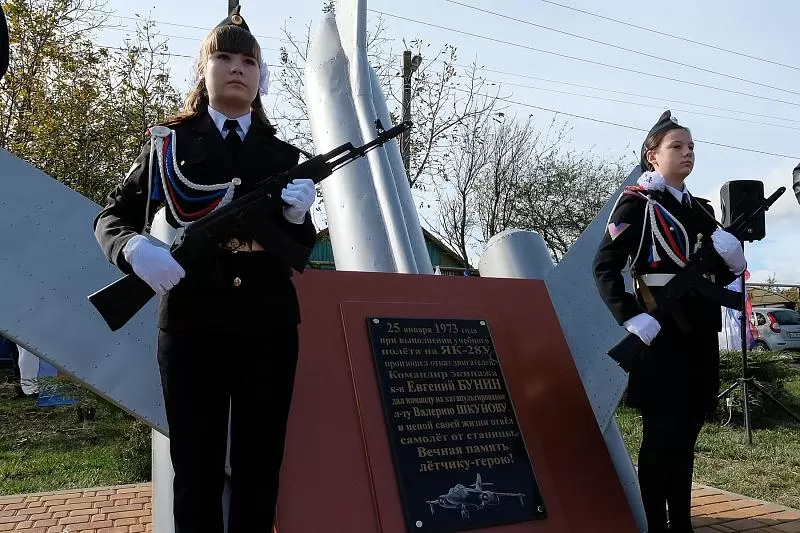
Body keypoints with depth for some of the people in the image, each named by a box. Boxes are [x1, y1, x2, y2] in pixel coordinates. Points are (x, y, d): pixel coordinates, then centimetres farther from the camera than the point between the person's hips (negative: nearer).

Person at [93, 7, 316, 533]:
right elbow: (111, 217, 7)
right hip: (193, 323, -1)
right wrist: (134, 248, -15)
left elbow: (303, 251, 13)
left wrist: (298, 216, -9)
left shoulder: (283, 155, 12)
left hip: (270, 324, 2)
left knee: (260, 467, 8)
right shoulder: (169, 142, 7)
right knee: (197, 469, 4)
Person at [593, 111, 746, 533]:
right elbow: (604, 267, -13)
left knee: (686, 431, 13)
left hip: (700, 332, 7)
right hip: (662, 333, -7)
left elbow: (720, 275, 20)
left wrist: (732, 258, -3)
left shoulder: (701, 209, 17)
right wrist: (633, 319, -23)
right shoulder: (637, 202, -4)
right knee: (661, 433, -2)